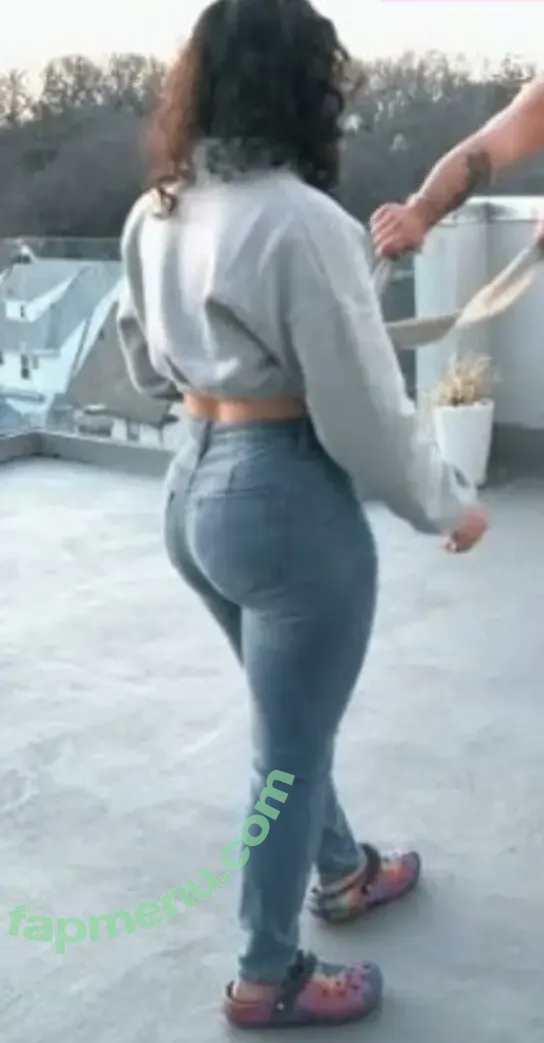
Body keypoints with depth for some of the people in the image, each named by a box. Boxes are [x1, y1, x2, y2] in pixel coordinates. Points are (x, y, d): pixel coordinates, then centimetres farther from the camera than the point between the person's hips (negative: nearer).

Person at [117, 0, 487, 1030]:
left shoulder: (154, 214, 4)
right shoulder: (303, 220, -21)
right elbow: (364, 415, -18)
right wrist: (450, 506, -3)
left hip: (194, 488, 9)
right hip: (286, 501, -8)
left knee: (293, 718, 27)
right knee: (289, 746, 10)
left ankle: (343, 872, 50)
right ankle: (268, 979, 29)